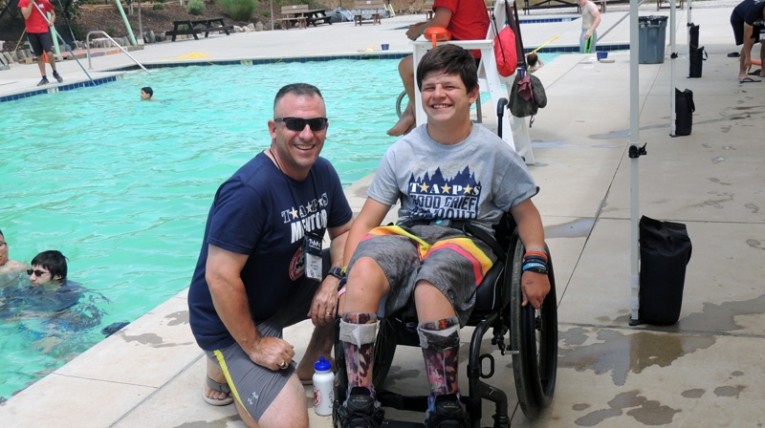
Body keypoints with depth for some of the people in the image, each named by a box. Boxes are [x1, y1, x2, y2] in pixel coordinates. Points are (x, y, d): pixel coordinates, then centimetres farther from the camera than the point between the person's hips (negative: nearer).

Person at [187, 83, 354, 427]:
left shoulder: (323, 172, -4)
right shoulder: (249, 190, -29)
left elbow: (344, 231, 7)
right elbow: (220, 278, -29)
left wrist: (333, 279, -14)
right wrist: (254, 346, -21)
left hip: (286, 293, 8)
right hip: (232, 321, -8)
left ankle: (310, 368, 12)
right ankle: (223, 367, 9)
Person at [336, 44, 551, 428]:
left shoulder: (493, 151, 6)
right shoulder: (402, 152, 9)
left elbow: (526, 213, 12)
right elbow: (366, 221, 6)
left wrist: (535, 266, -5)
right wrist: (346, 277, -10)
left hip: (467, 242, -2)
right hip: (407, 238, 2)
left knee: (429, 284, -38)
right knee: (363, 270, -34)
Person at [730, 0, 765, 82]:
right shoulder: (753, 11, -42)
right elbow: (747, 38, -38)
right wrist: (748, 58, -38)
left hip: (757, 20, 5)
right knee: (750, 42, -23)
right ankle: (742, 73, -23)